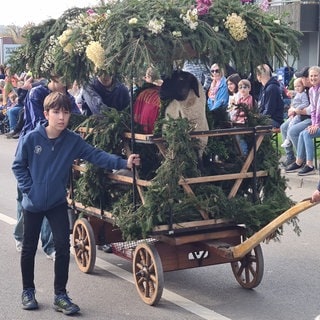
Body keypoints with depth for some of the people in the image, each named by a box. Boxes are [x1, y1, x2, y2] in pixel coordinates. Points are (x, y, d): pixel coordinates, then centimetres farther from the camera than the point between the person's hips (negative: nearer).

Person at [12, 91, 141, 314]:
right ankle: (28, 291, 29)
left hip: (58, 203, 2)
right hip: (33, 203, -1)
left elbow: (96, 155, -14)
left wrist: (123, 163, -25)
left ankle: (60, 295, 10)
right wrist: (29, 189, -12)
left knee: (63, 247, -2)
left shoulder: (73, 141, -8)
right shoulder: (31, 139, -14)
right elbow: (18, 166, -4)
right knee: (29, 248, 11)